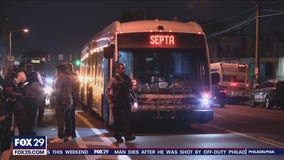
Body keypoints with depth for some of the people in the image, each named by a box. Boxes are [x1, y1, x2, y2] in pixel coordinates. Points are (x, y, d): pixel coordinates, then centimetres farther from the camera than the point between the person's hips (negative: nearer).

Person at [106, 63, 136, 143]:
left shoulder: (127, 78, 7)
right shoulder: (113, 79, -6)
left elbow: (130, 87, 20)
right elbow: (107, 91, -7)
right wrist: (110, 102, -11)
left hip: (125, 101, 3)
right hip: (116, 102, -3)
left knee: (127, 118, -7)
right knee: (117, 119, 5)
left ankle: (128, 136, -8)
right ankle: (118, 137, 16)